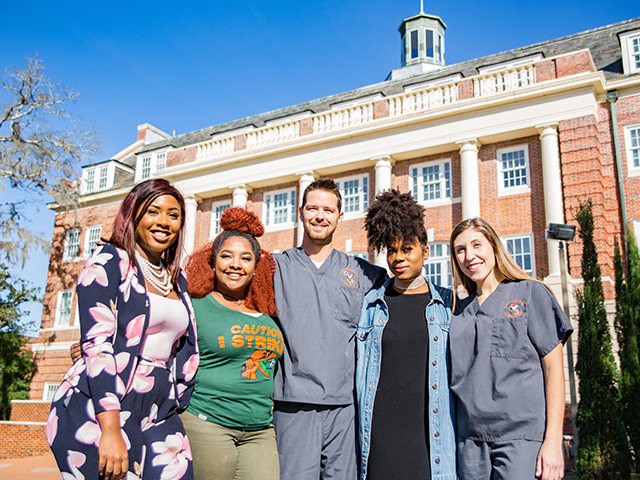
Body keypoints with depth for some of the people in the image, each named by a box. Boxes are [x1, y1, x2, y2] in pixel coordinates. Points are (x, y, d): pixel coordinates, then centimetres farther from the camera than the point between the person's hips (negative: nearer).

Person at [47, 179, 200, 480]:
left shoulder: (176, 280, 15)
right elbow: (96, 343, -14)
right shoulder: (107, 261, -3)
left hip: (158, 414, 6)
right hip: (98, 411, -5)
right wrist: (111, 430, -20)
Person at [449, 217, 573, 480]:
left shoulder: (529, 292, 2)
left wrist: (553, 441, -9)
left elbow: (554, 368, -2)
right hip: (470, 439, 4)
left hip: (522, 435, -4)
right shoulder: (459, 310, 14)